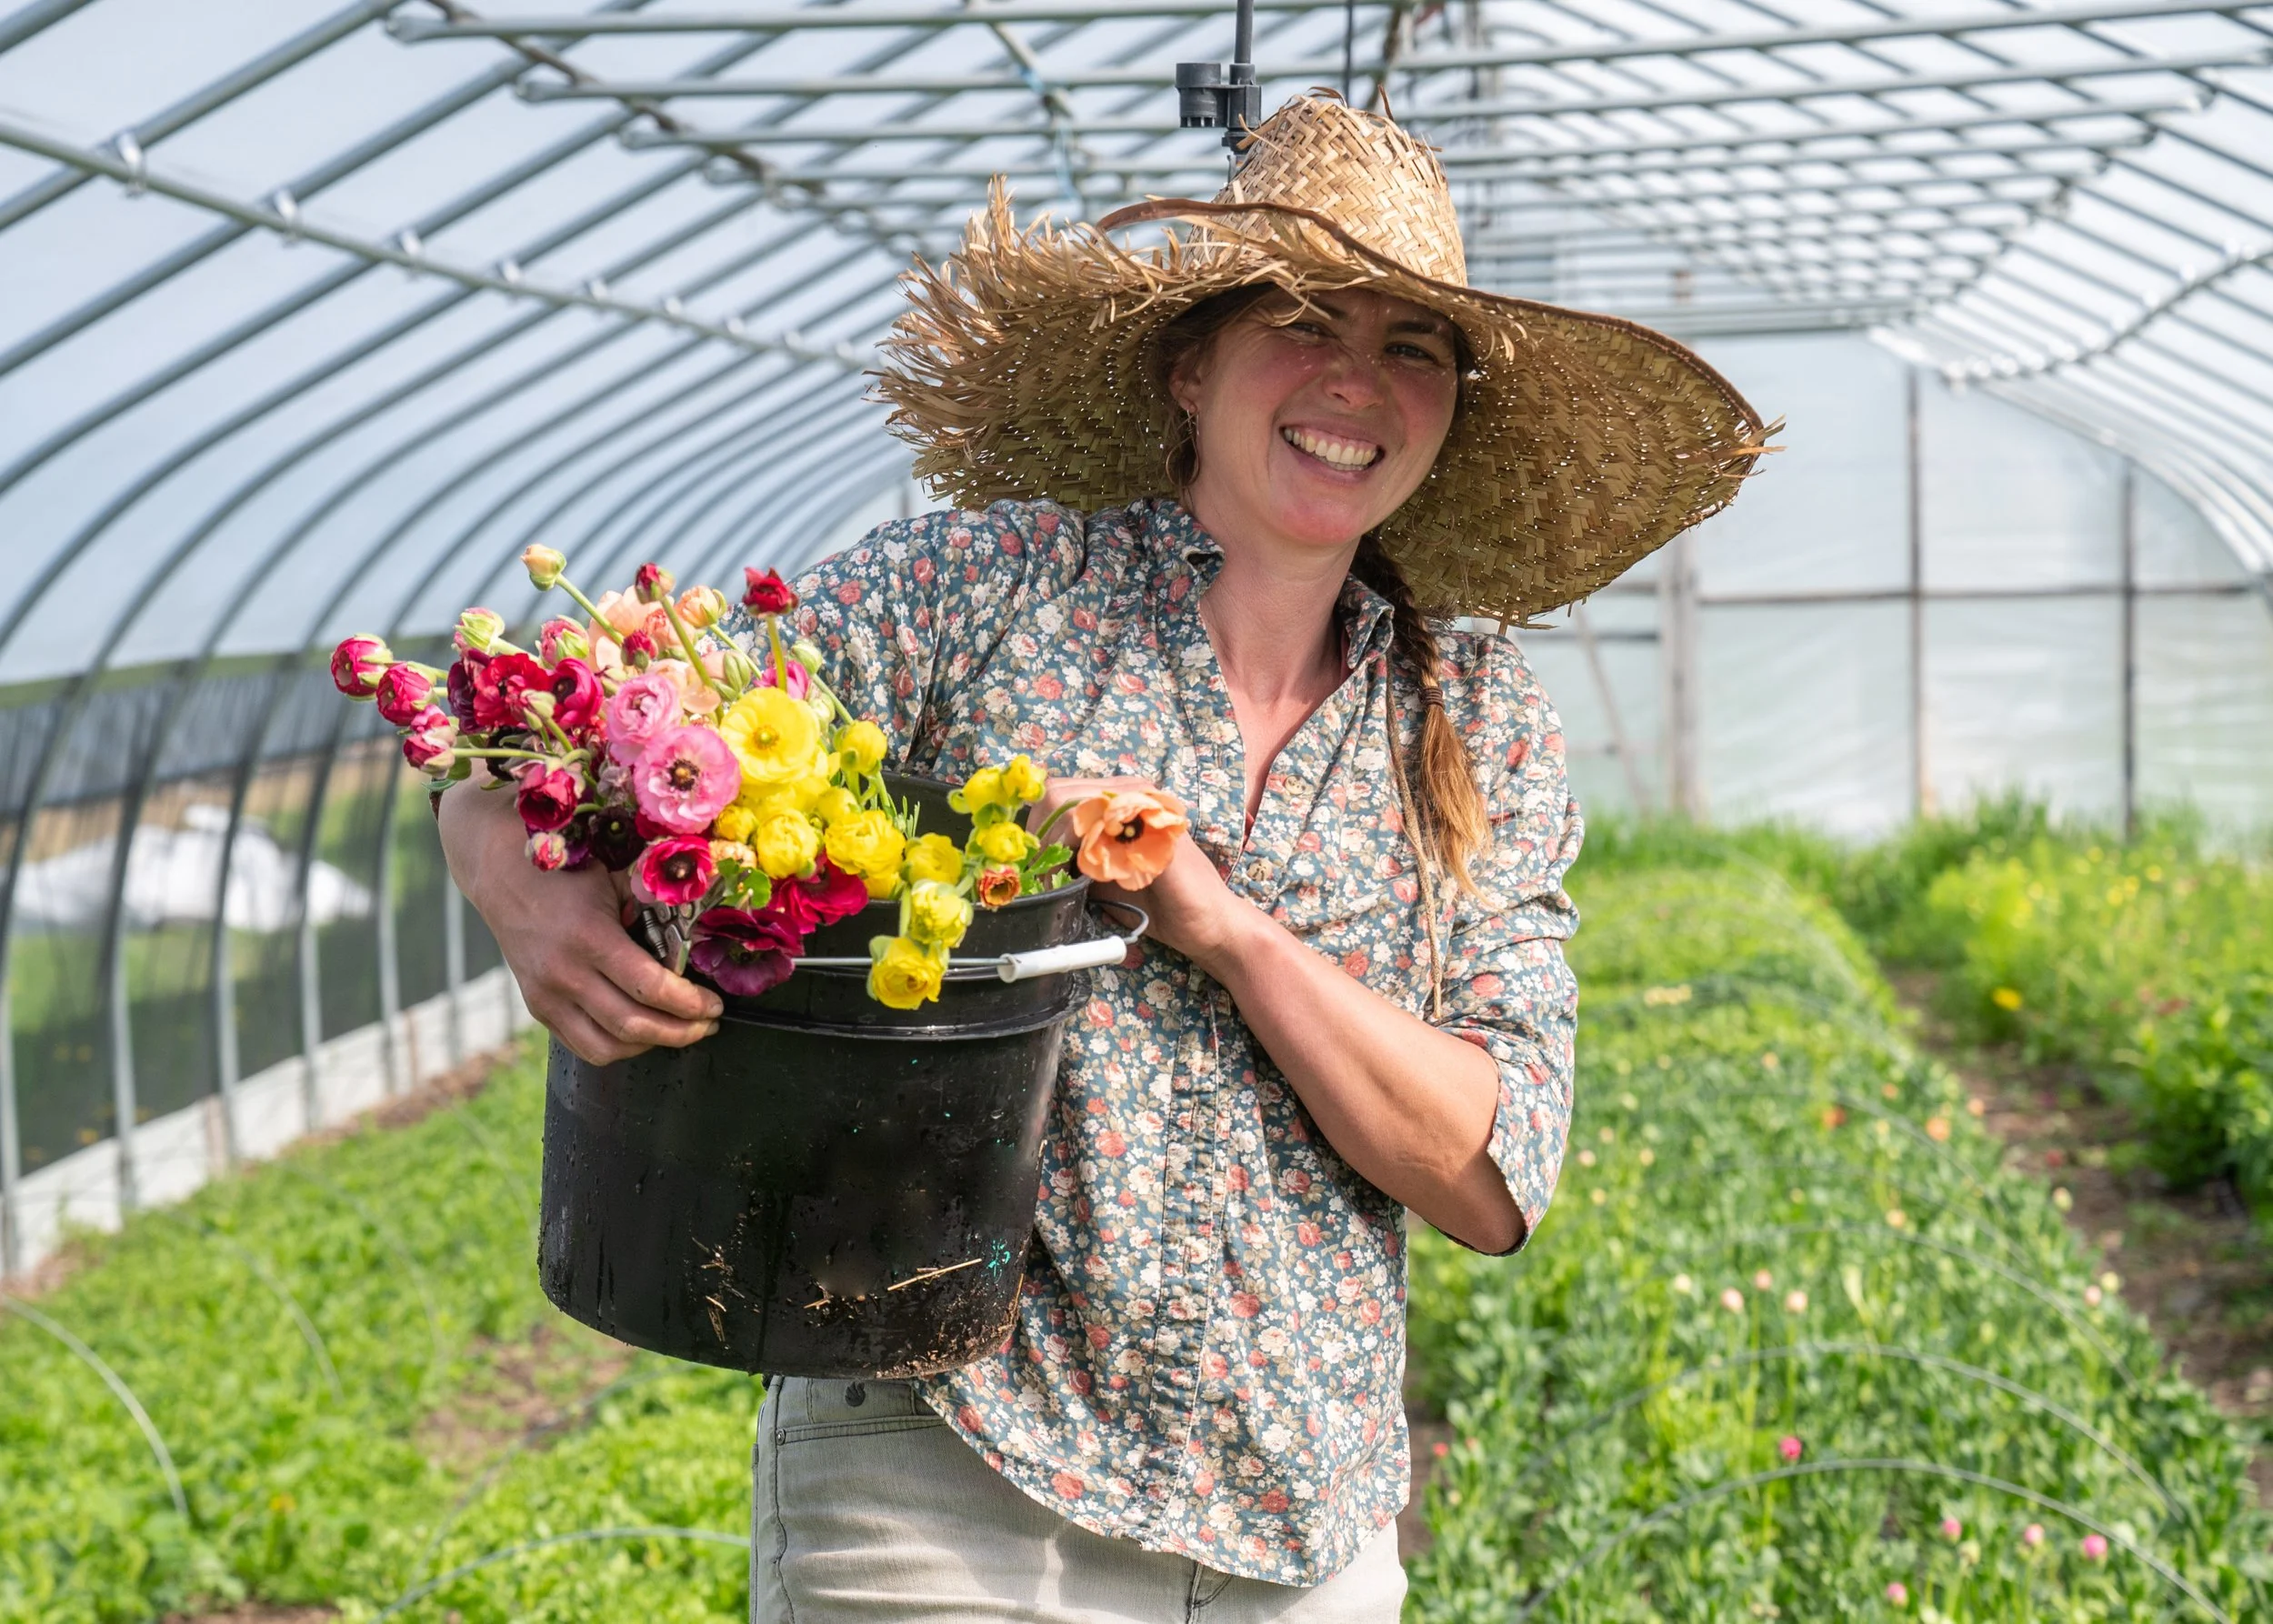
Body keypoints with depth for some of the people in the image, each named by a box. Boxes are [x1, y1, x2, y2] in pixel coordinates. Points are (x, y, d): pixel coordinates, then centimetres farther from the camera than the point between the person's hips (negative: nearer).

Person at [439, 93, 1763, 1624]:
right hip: (944, 1496, -2)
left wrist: (1223, 924, -16)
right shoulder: (980, 584, -5)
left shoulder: (1484, 724, 4)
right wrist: (542, 897, -29)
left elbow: (1494, 1186, -3)